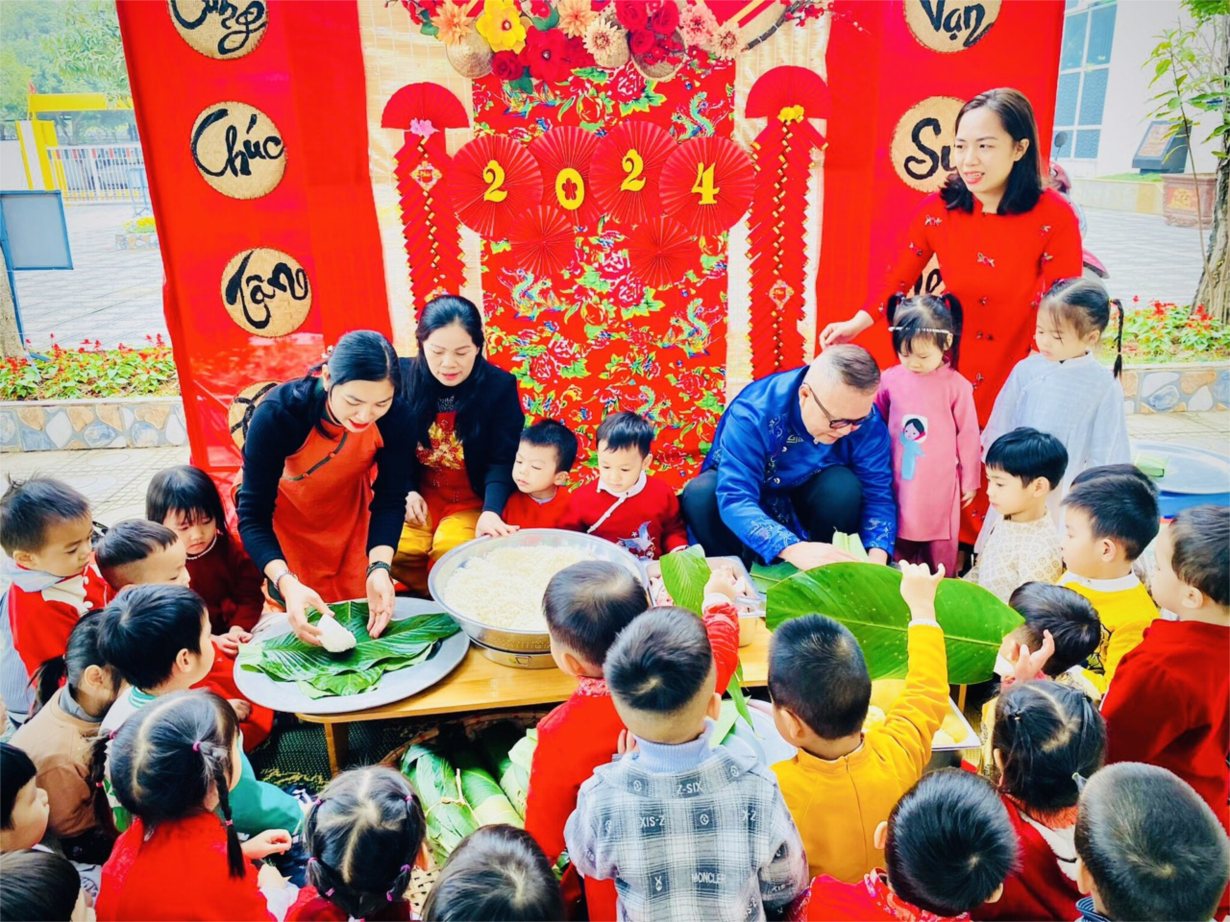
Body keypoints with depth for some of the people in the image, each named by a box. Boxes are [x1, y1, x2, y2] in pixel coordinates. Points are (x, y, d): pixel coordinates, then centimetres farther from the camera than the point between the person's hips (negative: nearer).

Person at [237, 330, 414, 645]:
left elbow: (389, 500, -18)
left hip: (350, 510, 2)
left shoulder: (396, 415, -28)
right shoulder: (277, 413, -35)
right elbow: (253, 516, -31)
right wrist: (287, 584, -47)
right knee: (307, 620, 8)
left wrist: (379, 567, -35)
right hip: (285, 516, -2)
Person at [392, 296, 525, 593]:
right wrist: (407, 491, -11)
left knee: (450, 549, -30)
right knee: (398, 551, -24)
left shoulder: (500, 386, -14)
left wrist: (491, 511, -33)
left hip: (473, 499, -2)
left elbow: (502, 461, -16)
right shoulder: (404, 376, -7)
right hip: (420, 494, 3)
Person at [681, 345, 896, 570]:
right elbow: (734, 500, -41)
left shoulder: (867, 420, -23)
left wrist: (876, 557, -38)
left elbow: (878, 495, -19)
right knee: (701, 494, -33)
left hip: (803, 497, 2)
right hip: (748, 495, -2)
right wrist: (794, 549, -56)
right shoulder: (753, 412, -34)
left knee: (844, 484, -29)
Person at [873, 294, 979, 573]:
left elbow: (968, 434, -2)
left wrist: (970, 479, 5)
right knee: (899, 537, 15)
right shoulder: (890, 379, -5)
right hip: (898, 479, 2)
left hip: (939, 482, -2)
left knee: (940, 545, 11)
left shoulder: (956, 385, -11)